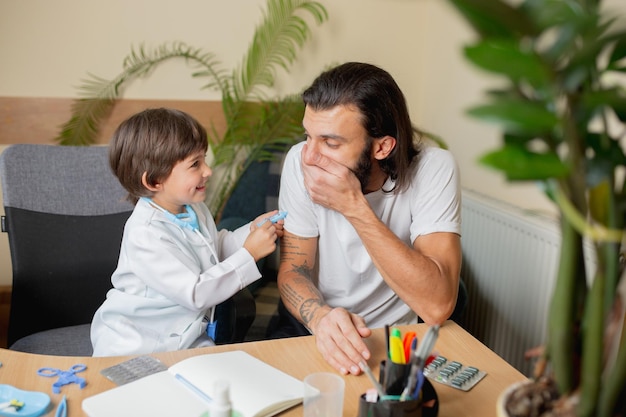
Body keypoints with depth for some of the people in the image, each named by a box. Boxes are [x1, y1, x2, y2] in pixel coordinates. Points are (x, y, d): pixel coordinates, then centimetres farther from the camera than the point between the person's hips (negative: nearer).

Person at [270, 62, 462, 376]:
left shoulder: (432, 170, -19)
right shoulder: (299, 161, -13)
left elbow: (437, 306, -28)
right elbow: (293, 268, -8)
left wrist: (354, 206, -32)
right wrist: (320, 316, -30)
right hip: (310, 327, 2)